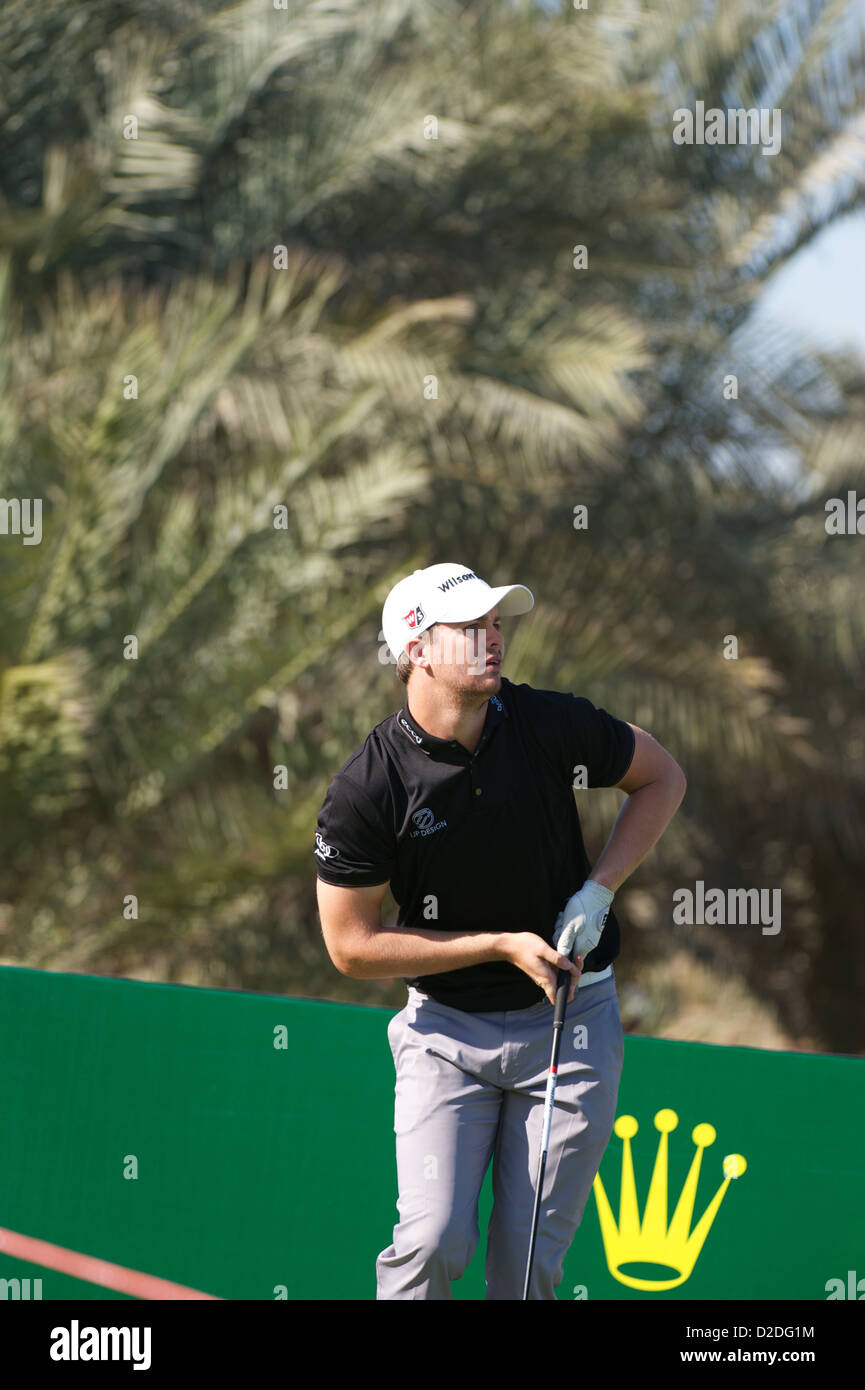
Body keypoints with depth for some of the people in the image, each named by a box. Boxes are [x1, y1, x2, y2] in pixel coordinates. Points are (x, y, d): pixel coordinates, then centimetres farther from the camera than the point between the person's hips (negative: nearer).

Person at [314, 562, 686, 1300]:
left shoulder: (550, 725, -8)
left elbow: (662, 776, 9)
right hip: (447, 1025, -2)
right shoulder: (366, 788, -15)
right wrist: (504, 946, -14)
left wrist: (598, 890, -5)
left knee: (530, 1260, -1)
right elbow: (352, 946, -10)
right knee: (434, 1242, -16)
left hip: (572, 1020, 2)